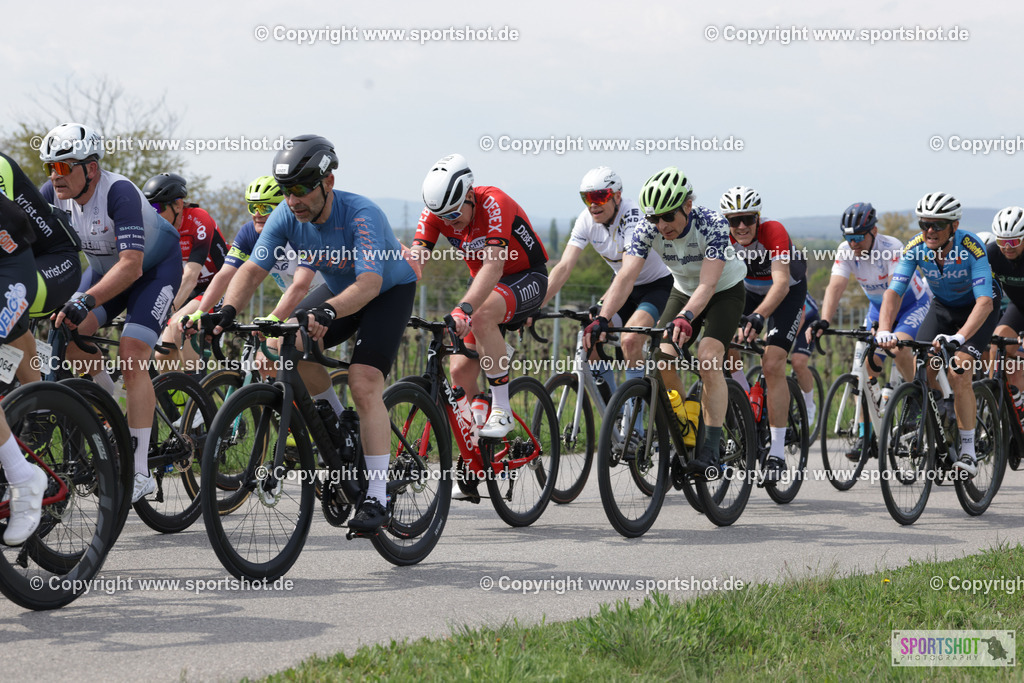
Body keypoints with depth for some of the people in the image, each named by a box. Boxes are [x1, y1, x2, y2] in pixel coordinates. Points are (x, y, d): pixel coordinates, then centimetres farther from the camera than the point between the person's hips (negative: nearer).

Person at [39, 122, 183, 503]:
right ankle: (104, 394, 14)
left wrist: (84, 302, -53)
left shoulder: (119, 193, -35)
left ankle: (140, 474, -19)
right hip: (104, 267, 6)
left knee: (131, 358, -21)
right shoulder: (54, 194, -17)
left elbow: (131, 265, -42)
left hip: (155, 266, -6)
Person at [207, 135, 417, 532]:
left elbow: (369, 283, -44)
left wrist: (327, 313, -62)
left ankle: (377, 499, -23)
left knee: (364, 383, -23)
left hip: (390, 290, -6)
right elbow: (253, 269, -22)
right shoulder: (286, 217, -18)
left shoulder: (361, 215, -34)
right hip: (342, 293, 6)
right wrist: (228, 310, -42)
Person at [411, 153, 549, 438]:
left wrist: (463, 309, -56)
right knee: (460, 371, -8)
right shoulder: (435, 213, -14)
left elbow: (494, 265, -42)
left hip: (527, 278, -6)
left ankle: (501, 409, -26)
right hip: (484, 285, 6)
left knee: (482, 315, -37)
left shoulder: (493, 203, -30)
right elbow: (414, 260, -22)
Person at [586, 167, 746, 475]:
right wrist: (602, 319, -47)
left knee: (708, 360, -26)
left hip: (725, 291, -4)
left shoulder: (712, 225, -34)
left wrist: (686, 317, -60)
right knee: (662, 360, -15)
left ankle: (711, 451, -23)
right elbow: (626, 277, -32)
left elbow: (707, 283, -42)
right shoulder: (647, 230, -23)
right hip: (683, 291, 4)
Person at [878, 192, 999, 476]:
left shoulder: (971, 247, -34)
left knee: (958, 373, -23)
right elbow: (894, 291, -26)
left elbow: (985, 301, -41)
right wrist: (884, 330, -45)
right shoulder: (915, 248, -22)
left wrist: (959, 338, -56)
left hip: (975, 309, -4)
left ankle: (968, 451, -14)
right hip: (942, 306, 4)